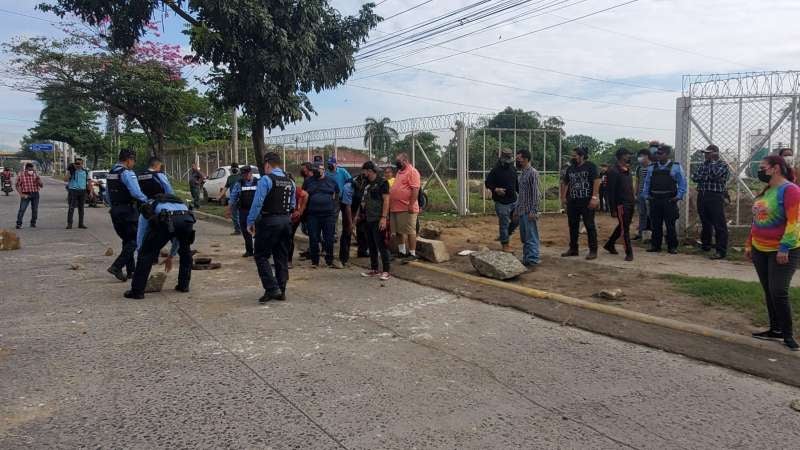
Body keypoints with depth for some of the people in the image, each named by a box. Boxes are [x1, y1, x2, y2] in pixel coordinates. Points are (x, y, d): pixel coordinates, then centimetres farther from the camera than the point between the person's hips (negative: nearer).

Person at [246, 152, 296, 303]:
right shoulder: (290, 181, 10)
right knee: (282, 257, 12)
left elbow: (257, 203, -16)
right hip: (286, 221, 7)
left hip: (269, 221, -7)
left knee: (261, 256, 1)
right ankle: (281, 291, 18)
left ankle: (272, 289, -8)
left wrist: (250, 222, -9)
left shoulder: (266, 179, -11)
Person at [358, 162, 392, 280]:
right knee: (371, 246, 12)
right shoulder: (368, 184, 16)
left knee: (381, 245, -9)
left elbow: (386, 200, -14)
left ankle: (386, 271, -5)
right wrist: (361, 214, 16)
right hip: (368, 219, 8)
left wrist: (384, 217, -20)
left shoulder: (382, 182, -8)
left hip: (378, 220, -8)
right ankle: (374, 269, 20)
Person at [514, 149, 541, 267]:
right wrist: (516, 209, 20)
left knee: (532, 237, -4)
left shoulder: (533, 173, -11)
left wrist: (533, 211, -20)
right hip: (521, 211, 9)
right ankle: (526, 259, 19)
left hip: (529, 211, -9)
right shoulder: (522, 173, 16)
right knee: (524, 237, 12)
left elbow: (535, 193, -15)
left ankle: (533, 260, -1)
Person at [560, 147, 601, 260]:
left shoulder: (590, 166, -6)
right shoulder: (570, 168, 12)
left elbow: (596, 181, -12)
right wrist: (563, 197, 13)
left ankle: (593, 251, 3)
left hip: (587, 201, -6)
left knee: (590, 226, -2)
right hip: (572, 202, 6)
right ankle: (573, 249, 22)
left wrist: (594, 197, -19)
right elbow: (564, 183, 20)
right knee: (573, 226, 11)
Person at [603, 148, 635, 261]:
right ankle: (629, 252, 1)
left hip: (630, 204, 9)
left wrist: (633, 202, 14)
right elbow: (611, 192, -14)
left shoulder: (627, 170, 14)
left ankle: (609, 244, 31)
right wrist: (613, 209, -16)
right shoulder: (613, 171, -12)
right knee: (624, 229, -5)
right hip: (621, 204, -8)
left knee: (622, 227, 16)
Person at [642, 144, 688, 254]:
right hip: (654, 200, 3)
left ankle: (672, 247, 8)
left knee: (670, 225, 0)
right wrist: (646, 195, 7)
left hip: (669, 200, -3)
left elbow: (682, 183, 2)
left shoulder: (676, 166, 2)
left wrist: (679, 196, -6)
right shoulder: (652, 167, 11)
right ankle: (655, 245, 15)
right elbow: (647, 182, 17)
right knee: (655, 224, 7)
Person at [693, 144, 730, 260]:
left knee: (719, 225, -8)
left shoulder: (722, 165, -1)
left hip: (715, 197, -6)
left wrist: (712, 163, -5)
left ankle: (721, 251, -8)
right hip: (702, 196, 6)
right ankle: (705, 245, 30)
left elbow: (714, 174, -18)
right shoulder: (703, 164, 17)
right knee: (705, 223, 16)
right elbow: (695, 177, 7)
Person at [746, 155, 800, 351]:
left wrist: (784, 248, -23)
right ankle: (775, 329, 21)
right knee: (768, 292, 11)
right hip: (760, 250, 8)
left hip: (782, 251, -8)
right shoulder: (765, 191, 13)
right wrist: (749, 244, 17)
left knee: (779, 292, -8)